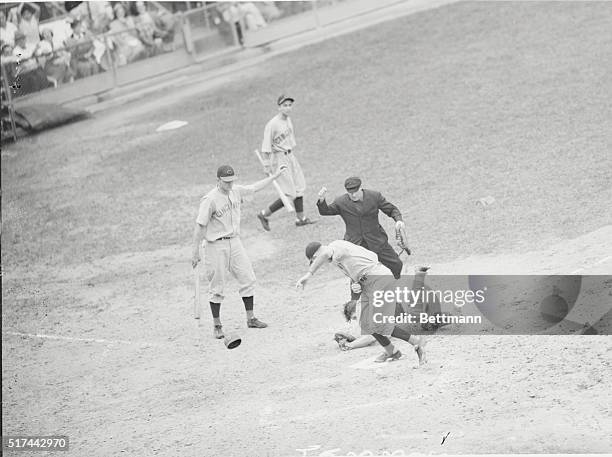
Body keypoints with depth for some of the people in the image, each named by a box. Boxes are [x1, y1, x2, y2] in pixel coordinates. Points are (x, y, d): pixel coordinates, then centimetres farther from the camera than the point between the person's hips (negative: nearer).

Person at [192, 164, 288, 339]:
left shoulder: (237, 191, 2)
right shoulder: (210, 200, -17)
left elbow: (255, 187, 22)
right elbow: (199, 226, -15)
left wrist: (274, 176, 25)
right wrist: (196, 252, -16)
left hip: (235, 242, 6)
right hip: (217, 245, -6)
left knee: (248, 279, 6)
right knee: (217, 287, 0)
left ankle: (250, 318, 18)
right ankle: (217, 325, 11)